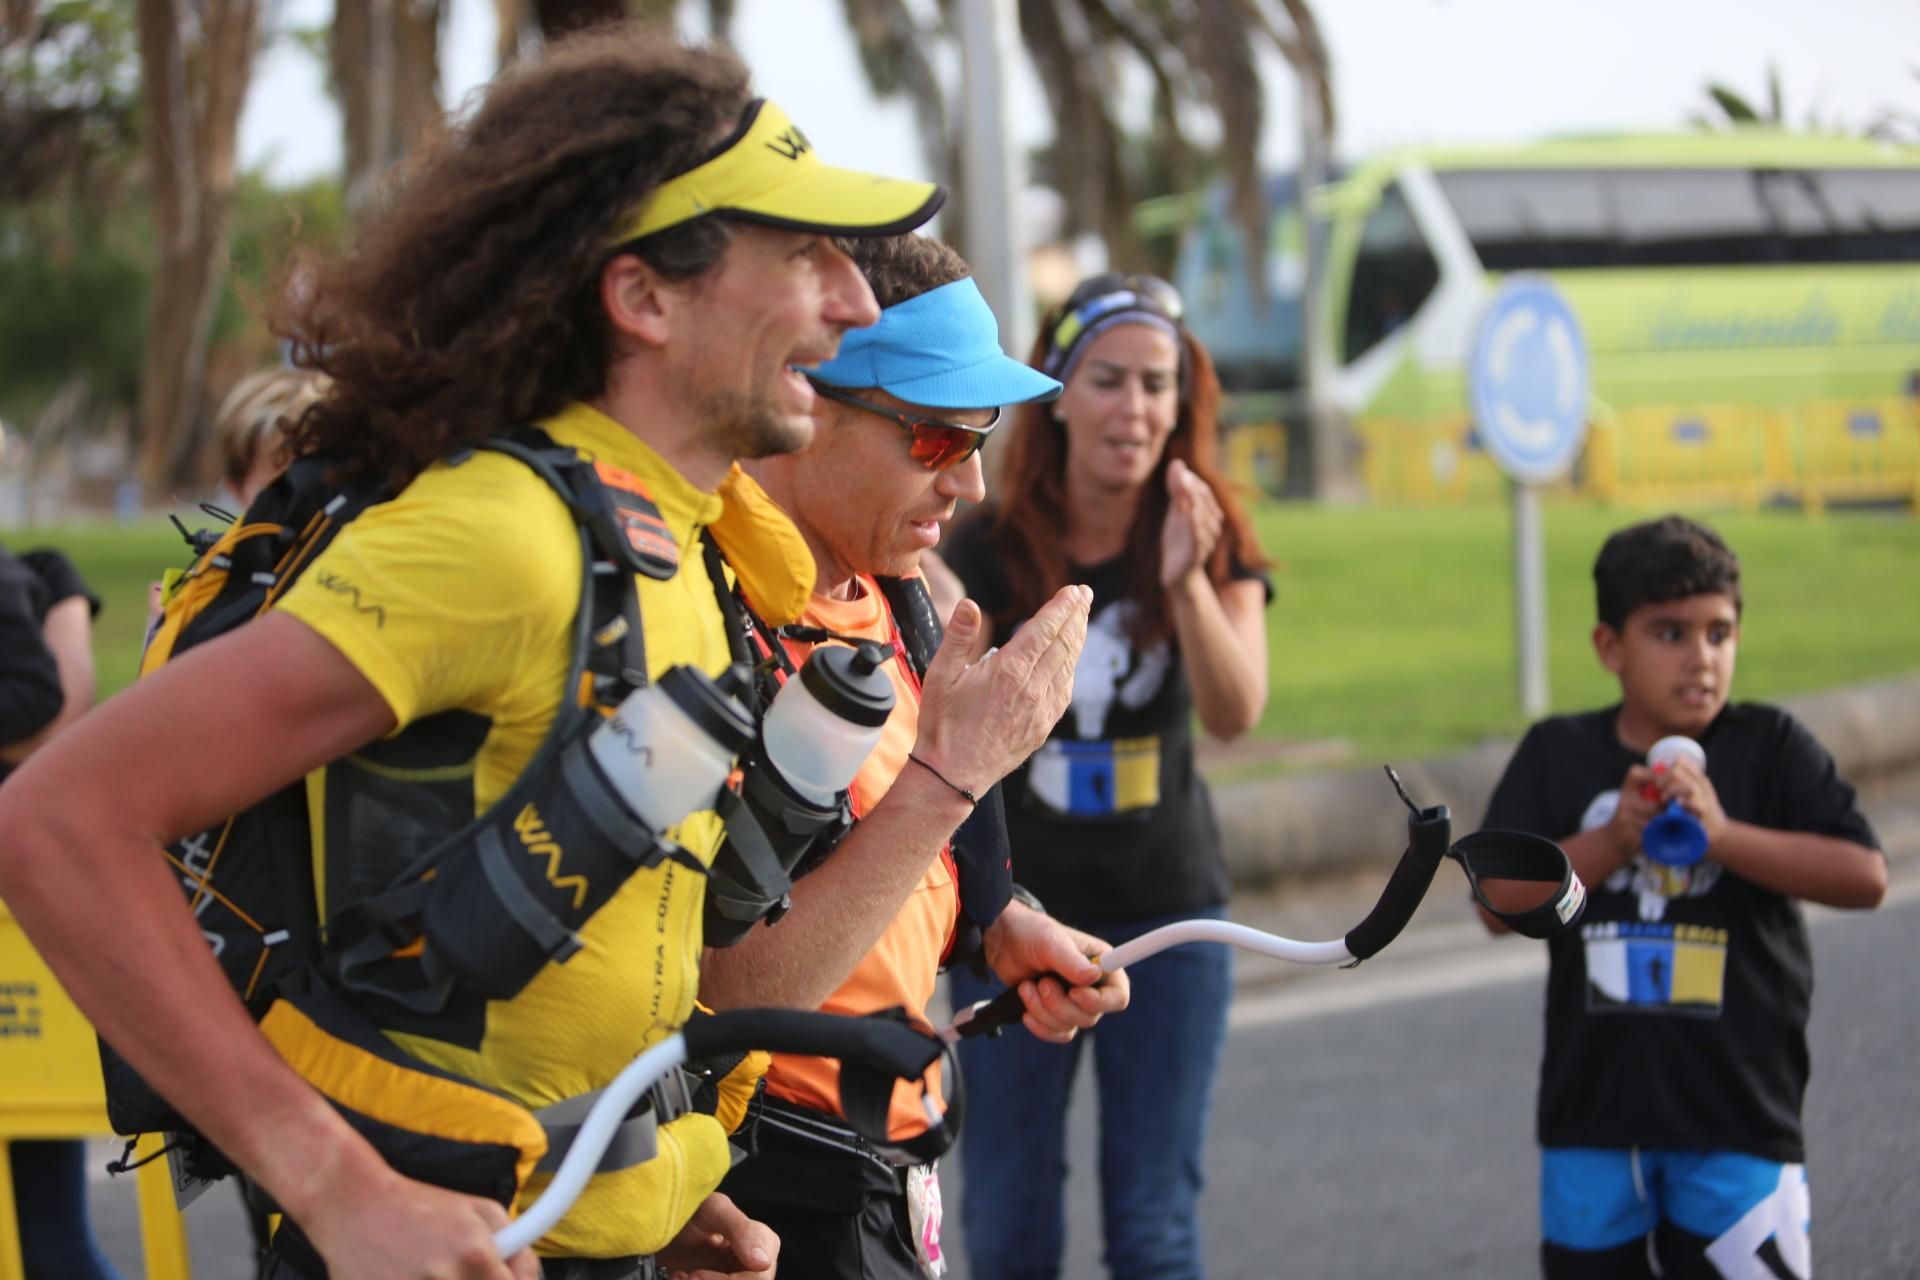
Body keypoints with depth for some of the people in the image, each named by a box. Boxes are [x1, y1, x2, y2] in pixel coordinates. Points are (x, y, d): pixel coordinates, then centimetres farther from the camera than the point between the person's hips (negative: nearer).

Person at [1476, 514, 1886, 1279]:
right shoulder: (1556, 756, 3)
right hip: (1593, 1111, 3)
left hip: (1736, 1112, -3)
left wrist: (1723, 834, -23)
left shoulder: (1770, 748, -3)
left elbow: (1865, 877, -13)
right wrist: (1613, 841, -18)